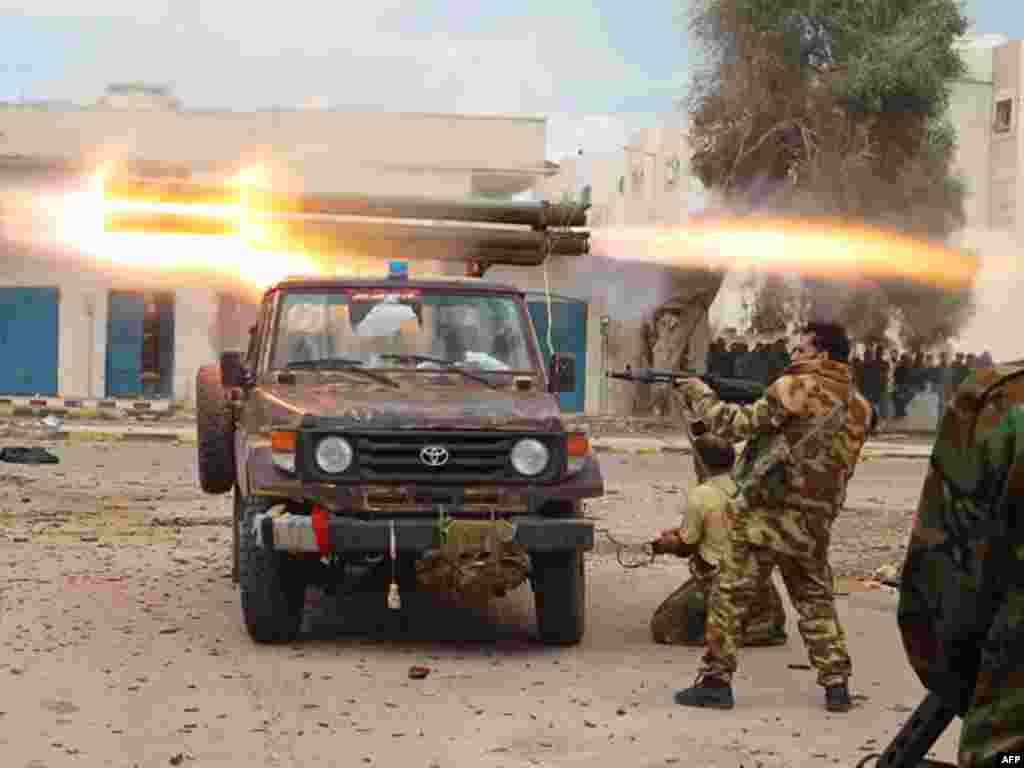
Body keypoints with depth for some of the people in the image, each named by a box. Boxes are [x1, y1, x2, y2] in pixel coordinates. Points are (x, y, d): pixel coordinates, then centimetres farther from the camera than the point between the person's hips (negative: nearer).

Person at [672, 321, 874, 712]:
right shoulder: (859, 406, 10)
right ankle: (836, 684, 12)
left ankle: (715, 680, 2)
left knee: (729, 595, 3)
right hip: (815, 521, 6)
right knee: (816, 601, 18)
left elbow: (737, 425, -9)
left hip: (767, 512, -6)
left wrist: (699, 394, 5)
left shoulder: (796, 388, -10)